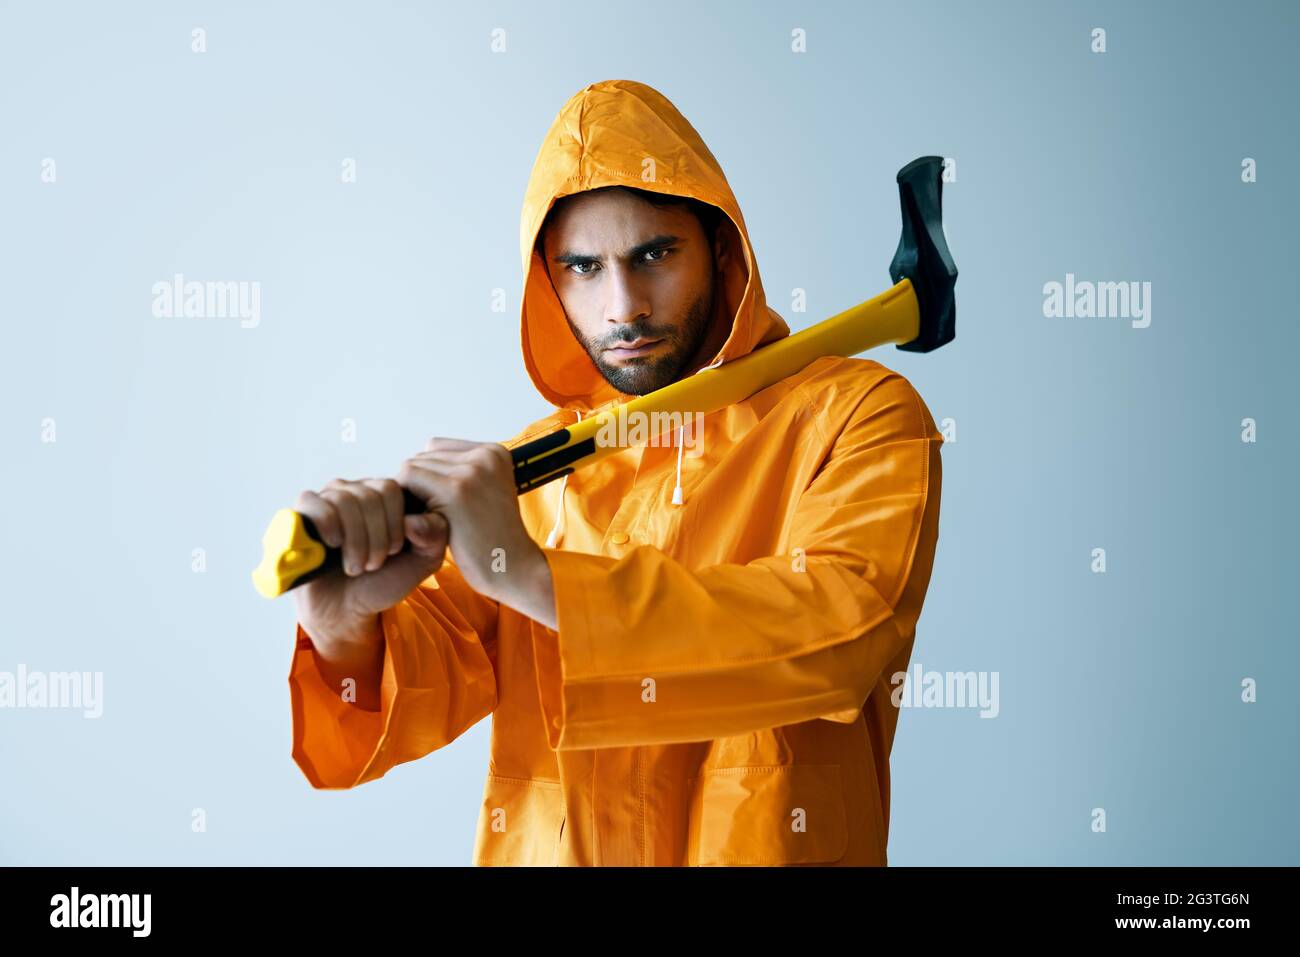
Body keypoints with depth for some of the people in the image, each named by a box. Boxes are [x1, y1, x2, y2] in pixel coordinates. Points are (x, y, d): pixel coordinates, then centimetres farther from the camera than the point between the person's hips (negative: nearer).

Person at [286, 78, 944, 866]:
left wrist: (532, 577, -19)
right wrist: (347, 632, -16)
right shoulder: (528, 466, 11)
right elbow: (437, 670, 5)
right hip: (541, 848, 3)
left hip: (761, 847, -3)